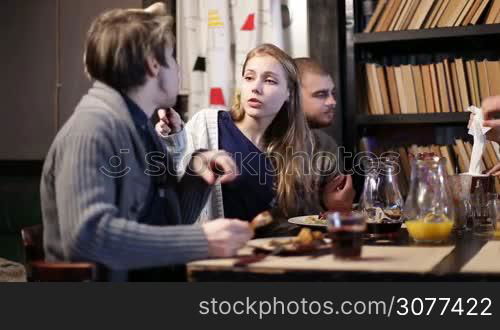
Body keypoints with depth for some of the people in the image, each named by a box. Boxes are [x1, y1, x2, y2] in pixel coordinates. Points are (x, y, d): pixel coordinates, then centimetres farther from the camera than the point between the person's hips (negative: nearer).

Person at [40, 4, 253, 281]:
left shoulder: (140, 125, 13)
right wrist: (201, 240, -27)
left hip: (153, 279, 8)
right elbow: (86, 235, -27)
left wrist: (197, 170, -1)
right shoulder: (94, 126, -15)